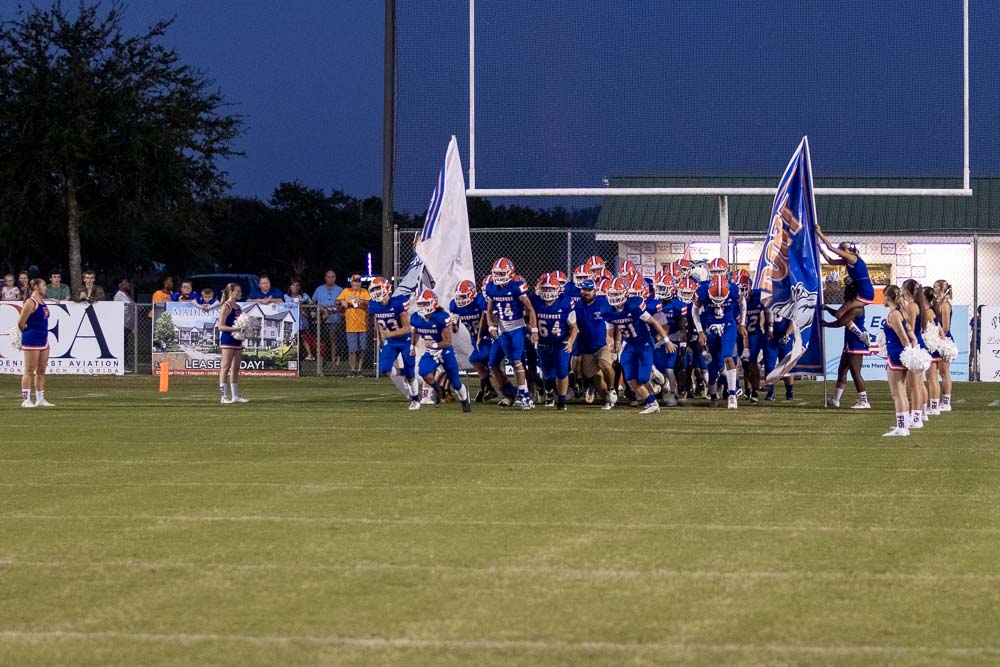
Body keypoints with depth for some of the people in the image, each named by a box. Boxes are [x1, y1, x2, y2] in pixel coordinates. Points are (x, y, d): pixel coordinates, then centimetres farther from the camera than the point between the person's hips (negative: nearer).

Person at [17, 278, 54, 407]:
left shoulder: (42, 302, 13)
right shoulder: (30, 302, -14)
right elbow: (21, 323, -15)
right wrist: (28, 333, 1)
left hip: (43, 340, 9)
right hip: (32, 341, -9)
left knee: (41, 371, 11)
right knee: (29, 371, -5)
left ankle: (40, 399, 17)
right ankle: (25, 400, -1)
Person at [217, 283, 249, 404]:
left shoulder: (237, 307, 15)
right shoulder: (226, 307, -9)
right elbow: (221, 326, -15)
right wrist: (235, 329, -23)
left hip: (237, 339, 8)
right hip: (227, 339, -8)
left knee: (235, 369, 10)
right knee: (226, 368, -6)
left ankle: (235, 395, 14)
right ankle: (223, 396, -6)